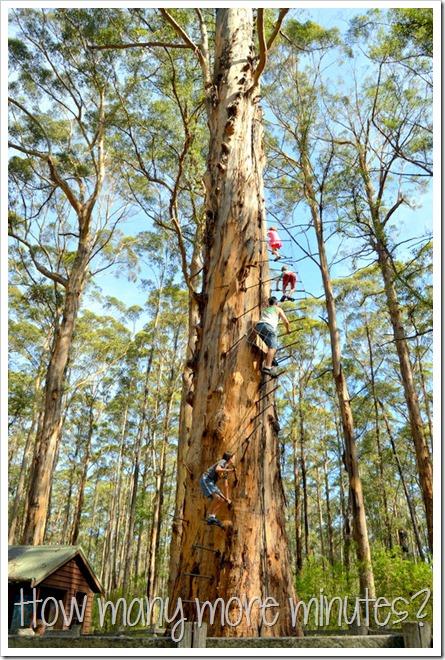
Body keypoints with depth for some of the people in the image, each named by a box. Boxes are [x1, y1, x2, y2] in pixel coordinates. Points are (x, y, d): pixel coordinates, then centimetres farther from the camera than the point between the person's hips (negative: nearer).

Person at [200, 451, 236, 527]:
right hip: (205, 479, -10)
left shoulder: (226, 470, 18)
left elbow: (226, 485, 24)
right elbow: (217, 469, -32)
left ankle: (213, 517, 6)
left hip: (211, 483, 10)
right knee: (217, 497, -25)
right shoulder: (223, 462, -8)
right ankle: (210, 517, -16)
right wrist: (229, 470, -28)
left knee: (222, 500, 6)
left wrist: (227, 498, 26)